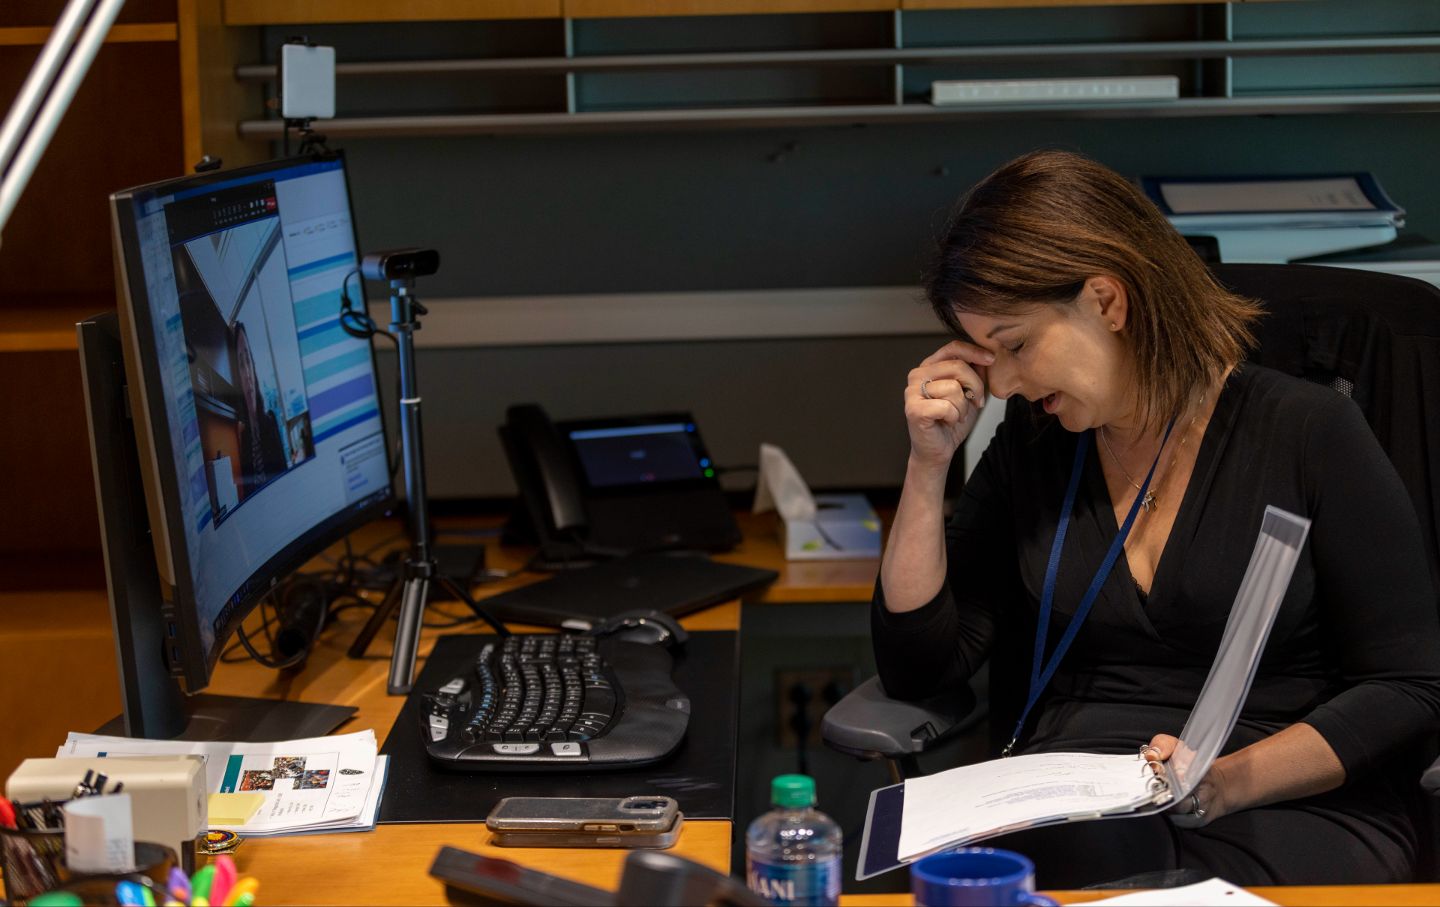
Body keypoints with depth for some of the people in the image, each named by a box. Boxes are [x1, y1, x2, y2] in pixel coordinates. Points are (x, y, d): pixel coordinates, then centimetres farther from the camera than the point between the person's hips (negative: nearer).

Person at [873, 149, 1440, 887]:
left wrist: (1233, 781, -18)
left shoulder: (1309, 431, -2)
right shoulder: (1033, 447, 12)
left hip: (1291, 809, -2)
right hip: (1066, 810, 3)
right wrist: (929, 464, 2)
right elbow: (917, 667, 12)